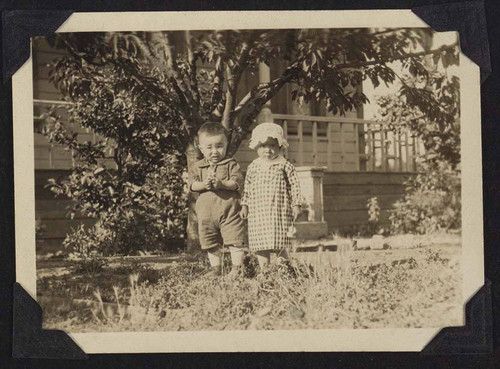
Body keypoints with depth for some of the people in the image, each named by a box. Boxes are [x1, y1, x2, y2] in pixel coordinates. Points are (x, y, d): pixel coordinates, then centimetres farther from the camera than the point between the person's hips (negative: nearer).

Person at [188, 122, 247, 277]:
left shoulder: (231, 164, 1)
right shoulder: (198, 167, 9)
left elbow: (236, 182, -10)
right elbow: (192, 184, -2)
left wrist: (221, 183, -25)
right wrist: (204, 184, -22)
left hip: (229, 208, -3)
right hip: (206, 211, 3)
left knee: (235, 239, -5)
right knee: (211, 243, 11)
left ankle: (237, 267, 4)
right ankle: (215, 267, 23)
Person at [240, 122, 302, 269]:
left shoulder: (285, 166, -1)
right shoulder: (253, 167, 8)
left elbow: (294, 185, 0)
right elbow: (247, 187, 15)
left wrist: (296, 205, -4)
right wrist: (244, 205, 11)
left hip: (279, 210, -3)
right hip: (258, 212, 3)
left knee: (280, 245, -3)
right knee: (260, 244, 4)